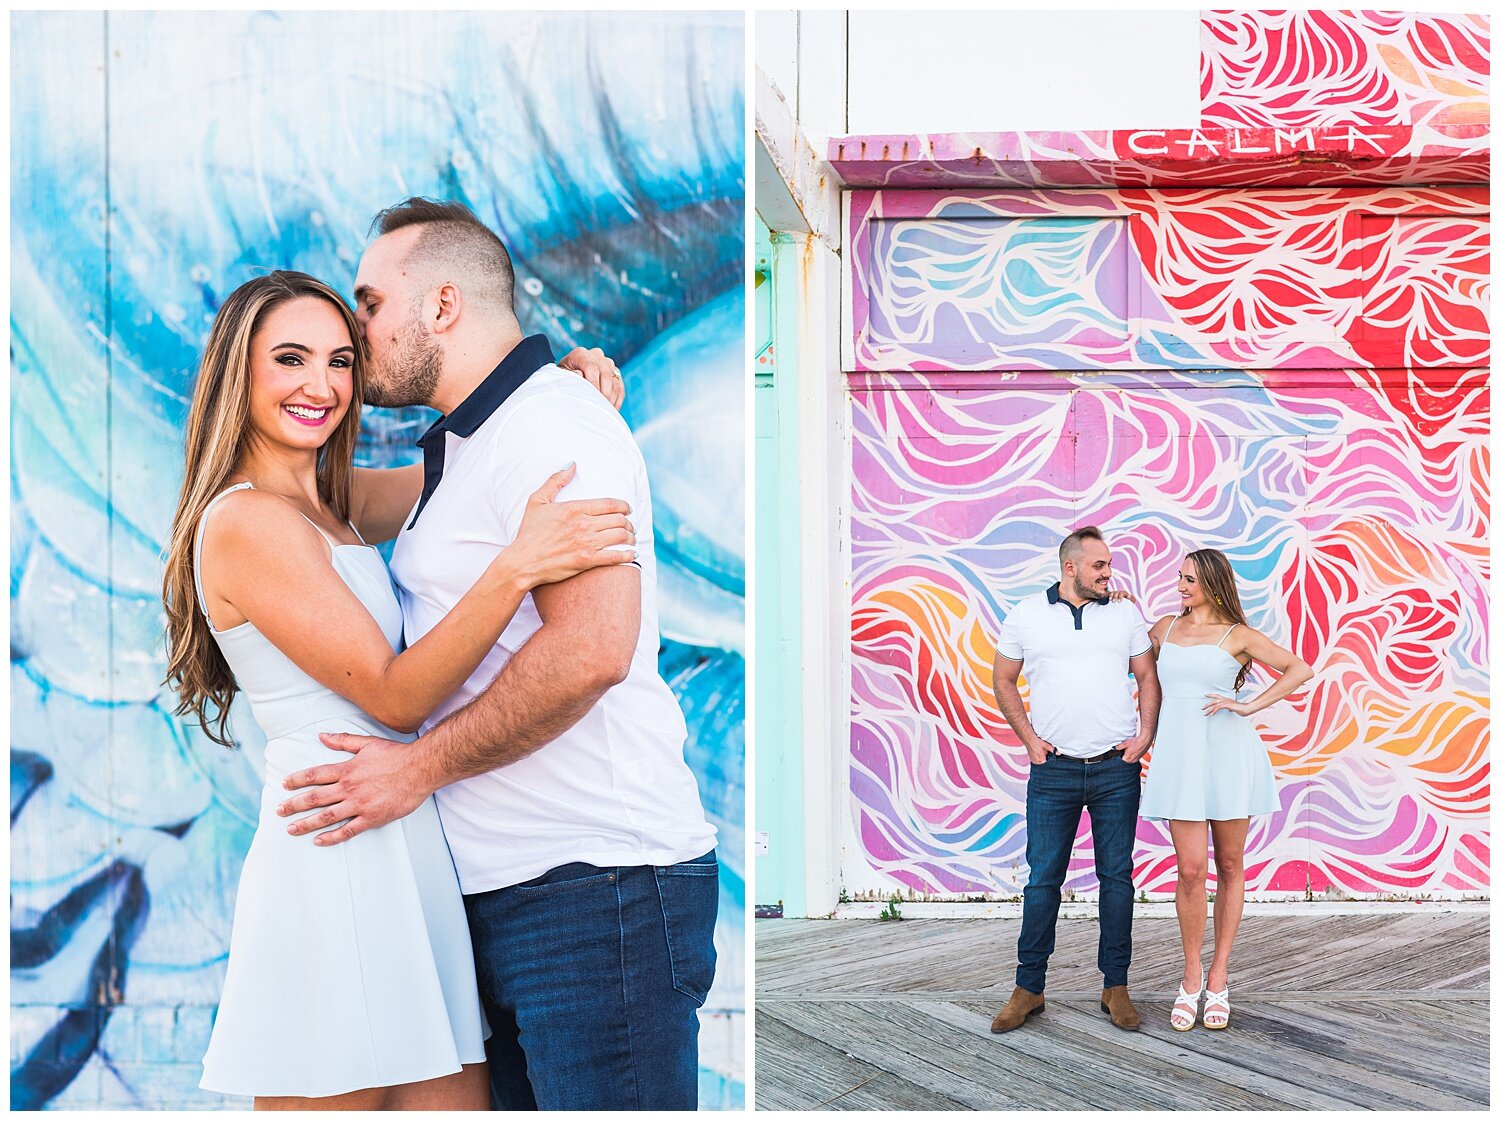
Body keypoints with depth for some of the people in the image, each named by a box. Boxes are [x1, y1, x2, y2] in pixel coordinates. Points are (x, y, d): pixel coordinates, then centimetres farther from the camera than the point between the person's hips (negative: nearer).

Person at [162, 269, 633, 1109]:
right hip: (339, 858, -8)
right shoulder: (246, 522, -11)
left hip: (405, 856, 8)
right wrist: (517, 568, -23)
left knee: (451, 1094, 7)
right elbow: (394, 696, -14)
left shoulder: (328, 502, 15)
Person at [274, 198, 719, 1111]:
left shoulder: (551, 426, -12)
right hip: (501, 894, 10)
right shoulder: (463, 450, 20)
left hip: (596, 883, -10)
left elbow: (592, 647, -25)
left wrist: (421, 768, -17)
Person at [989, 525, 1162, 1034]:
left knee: (1117, 877, 5)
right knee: (1043, 879, 1)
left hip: (1116, 768, 1)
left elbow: (1147, 677, 11)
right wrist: (1030, 739, 1)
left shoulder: (1125, 615, 7)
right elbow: (1004, 681, 10)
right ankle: (1028, 989, 10)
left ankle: (1116, 987, 15)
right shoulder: (1026, 615, 3)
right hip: (1054, 769, -1)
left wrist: (1145, 735, -2)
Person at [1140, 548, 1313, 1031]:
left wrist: (1250, 706, -9)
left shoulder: (1237, 636, 2)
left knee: (1229, 866, 5)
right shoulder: (1163, 628, 12)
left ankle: (1218, 978, 15)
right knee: (1191, 869, -6)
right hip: (1179, 755, 1)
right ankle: (1191, 978, 8)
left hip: (1228, 753, -1)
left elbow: (1301, 669, -3)